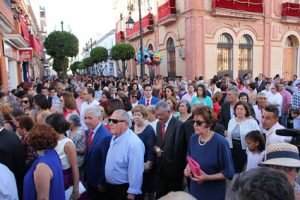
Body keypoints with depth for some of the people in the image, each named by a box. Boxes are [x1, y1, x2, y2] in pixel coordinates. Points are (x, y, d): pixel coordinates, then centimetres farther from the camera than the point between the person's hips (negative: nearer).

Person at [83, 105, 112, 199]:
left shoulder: (106, 136, -28)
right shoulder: (88, 132, 0)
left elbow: (105, 162, -23)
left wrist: (102, 183, -15)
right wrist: (86, 174, 13)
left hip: (99, 181, -7)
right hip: (90, 178, 7)